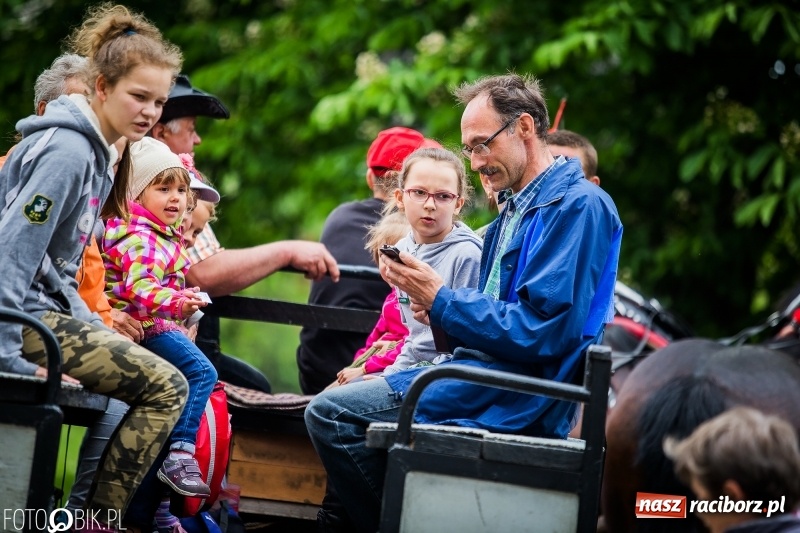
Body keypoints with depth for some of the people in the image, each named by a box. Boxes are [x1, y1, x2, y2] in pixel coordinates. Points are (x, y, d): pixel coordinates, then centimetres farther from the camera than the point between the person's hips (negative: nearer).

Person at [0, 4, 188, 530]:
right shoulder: (66, 152, -17)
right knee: (166, 387, -13)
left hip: (50, 311, 11)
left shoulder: (98, 152, 14)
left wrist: (97, 331, 12)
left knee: (162, 381, 19)